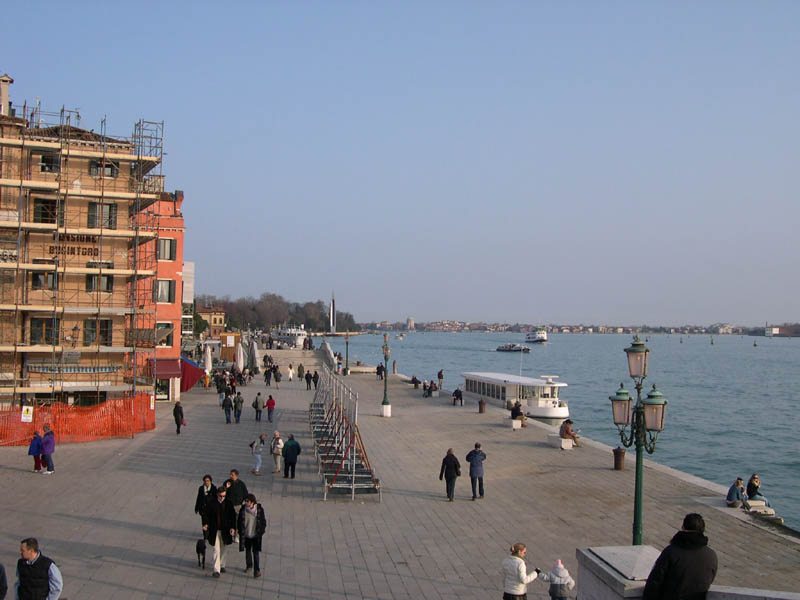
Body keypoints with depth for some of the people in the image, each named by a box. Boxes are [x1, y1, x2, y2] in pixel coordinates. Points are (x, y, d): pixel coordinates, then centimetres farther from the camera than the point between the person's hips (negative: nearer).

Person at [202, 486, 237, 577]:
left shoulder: (229, 503, -3)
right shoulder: (210, 503, -6)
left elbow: (233, 516, 0)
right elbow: (206, 515, -2)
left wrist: (233, 527, -11)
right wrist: (205, 524, -20)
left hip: (225, 531, 2)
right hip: (215, 531, -2)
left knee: (224, 550, 15)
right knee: (216, 550, -6)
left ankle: (222, 565, 35)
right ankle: (216, 570, -4)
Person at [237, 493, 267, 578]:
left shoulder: (259, 509, -12)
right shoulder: (243, 509, -8)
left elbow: (263, 521, -2)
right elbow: (239, 521, 4)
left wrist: (261, 532, -4)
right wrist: (240, 531, 0)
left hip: (256, 535, -3)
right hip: (246, 535, 3)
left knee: (255, 552, -4)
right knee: (248, 551, 19)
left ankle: (257, 570, 2)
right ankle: (249, 566, 39)